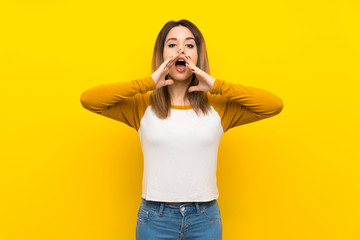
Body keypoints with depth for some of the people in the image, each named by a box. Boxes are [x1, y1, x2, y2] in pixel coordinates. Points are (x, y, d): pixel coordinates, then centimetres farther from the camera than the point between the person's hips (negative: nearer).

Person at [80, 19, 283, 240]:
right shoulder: (142, 105, -3)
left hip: (205, 218, 1)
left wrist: (216, 85, -14)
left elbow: (274, 105, -10)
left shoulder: (219, 106, -1)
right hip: (155, 218, 0)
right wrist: (149, 82, -16)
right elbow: (88, 99, -14)